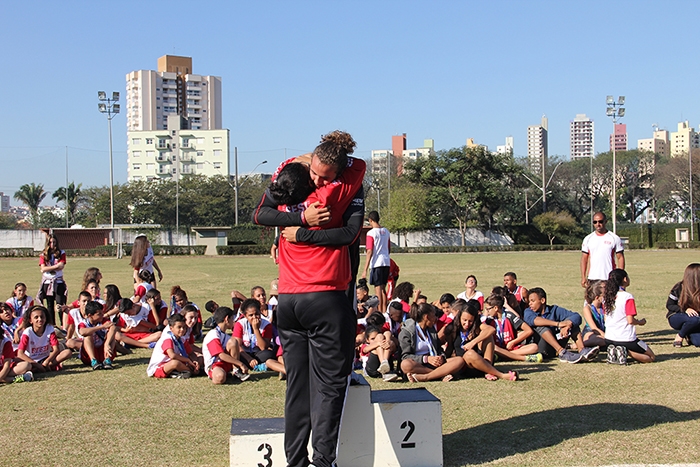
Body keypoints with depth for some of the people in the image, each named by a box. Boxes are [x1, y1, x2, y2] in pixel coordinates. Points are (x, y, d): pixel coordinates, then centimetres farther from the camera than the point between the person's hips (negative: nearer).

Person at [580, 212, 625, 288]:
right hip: (592, 278, 2)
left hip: (610, 279, -2)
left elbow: (620, 258, 2)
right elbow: (584, 259, 9)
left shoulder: (614, 238, 2)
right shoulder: (588, 239, 9)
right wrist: (583, 277, 1)